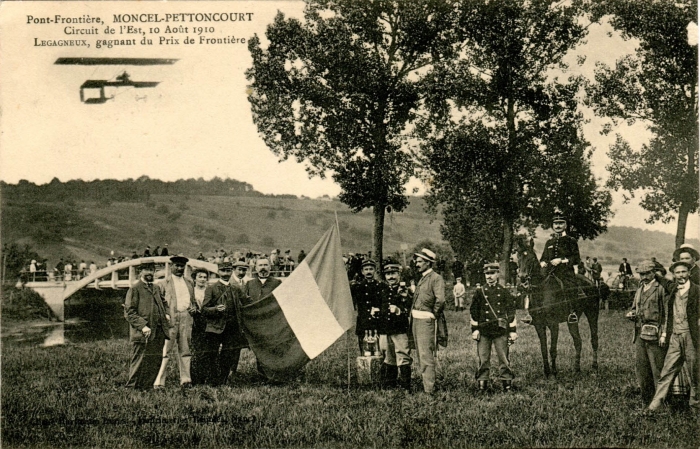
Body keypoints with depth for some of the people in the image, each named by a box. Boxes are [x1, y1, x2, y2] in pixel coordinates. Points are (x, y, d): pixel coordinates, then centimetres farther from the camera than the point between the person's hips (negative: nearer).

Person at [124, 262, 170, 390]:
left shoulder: (156, 288, 19)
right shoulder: (134, 289, -5)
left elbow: (163, 302, 34)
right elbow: (129, 312, -10)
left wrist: (166, 313, 12)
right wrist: (142, 326, -19)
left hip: (158, 333, 7)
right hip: (142, 334, -7)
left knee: (155, 362, 8)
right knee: (139, 364, -5)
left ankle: (147, 387, 18)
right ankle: (132, 388, 5)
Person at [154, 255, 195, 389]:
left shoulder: (189, 283, 19)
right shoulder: (164, 283, 3)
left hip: (186, 318, 5)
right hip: (170, 319, -5)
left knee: (185, 350, 7)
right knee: (165, 350, -7)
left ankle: (185, 379, 12)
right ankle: (159, 381, -6)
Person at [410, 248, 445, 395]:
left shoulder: (436, 278, -12)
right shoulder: (422, 279, 16)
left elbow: (440, 300, -23)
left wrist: (433, 315, -13)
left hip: (426, 321, -9)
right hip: (415, 320, 9)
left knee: (426, 355, -9)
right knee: (419, 355, 15)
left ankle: (429, 389, -7)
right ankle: (424, 383, 23)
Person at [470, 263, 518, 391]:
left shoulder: (504, 292, 6)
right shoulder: (479, 292, 7)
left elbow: (511, 312, 7)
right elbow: (474, 312, 8)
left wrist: (513, 331, 3)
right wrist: (475, 329, 1)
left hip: (501, 330, -1)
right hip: (483, 330, 1)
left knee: (503, 357, 1)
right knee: (483, 358, 2)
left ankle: (507, 382, 9)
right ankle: (482, 383, 9)